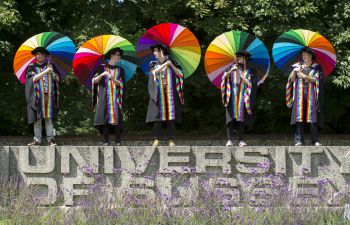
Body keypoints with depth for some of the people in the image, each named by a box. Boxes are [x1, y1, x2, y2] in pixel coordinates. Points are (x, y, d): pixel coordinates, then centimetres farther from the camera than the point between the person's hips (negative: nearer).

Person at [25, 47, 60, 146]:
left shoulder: (50, 66, 13)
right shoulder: (32, 67, 8)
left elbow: (57, 79, 9)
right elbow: (33, 78, -8)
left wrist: (52, 72, -9)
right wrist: (45, 71, -14)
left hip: (49, 96, 1)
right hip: (38, 96, -1)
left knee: (49, 118, -5)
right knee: (37, 119, -5)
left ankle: (50, 139, -7)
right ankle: (37, 140, -4)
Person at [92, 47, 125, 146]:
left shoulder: (120, 70, 14)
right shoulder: (102, 67, 9)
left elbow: (121, 84, 4)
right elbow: (95, 81, 3)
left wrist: (113, 79, -14)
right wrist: (102, 74, -15)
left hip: (116, 97, 1)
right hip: (104, 96, -1)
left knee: (117, 118, -9)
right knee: (104, 118, -9)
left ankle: (118, 141, -9)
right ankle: (106, 141, -8)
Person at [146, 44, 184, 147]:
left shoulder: (172, 62, 10)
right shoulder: (153, 64, 12)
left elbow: (180, 74, 1)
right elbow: (154, 71, -9)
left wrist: (171, 65, -8)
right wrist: (165, 63, -11)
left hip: (170, 93, -1)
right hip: (159, 94, 1)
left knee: (170, 116, -6)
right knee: (157, 115, -8)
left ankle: (171, 139, -6)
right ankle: (156, 139, -8)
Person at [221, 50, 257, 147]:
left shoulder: (249, 71, 7)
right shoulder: (231, 67, 12)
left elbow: (249, 83, -6)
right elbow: (224, 77, 0)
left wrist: (240, 74, -12)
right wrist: (231, 71, -17)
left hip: (243, 98, 0)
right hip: (232, 97, 0)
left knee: (241, 119, -6)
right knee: (230, 118, -10)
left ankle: (241, 140, -6)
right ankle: (229, 140, -15)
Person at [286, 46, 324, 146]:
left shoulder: (316, 67, 9)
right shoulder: (298, 66, 13)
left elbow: (316, 80, -3)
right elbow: (292, 79, 6)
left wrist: (305, 76, -15)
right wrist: (294, 71, -12)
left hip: (311, 94, -1)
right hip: (299, 94, 1)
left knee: (312, 118, -8)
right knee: (299, 117, -7)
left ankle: (315, 141, -7)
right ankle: (299, 140, -8)